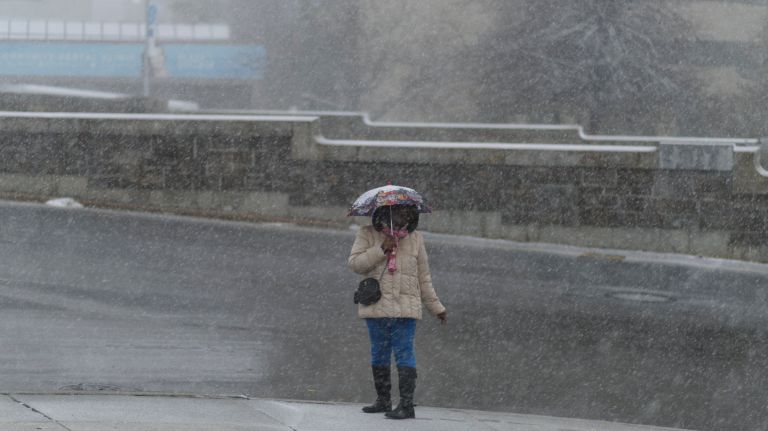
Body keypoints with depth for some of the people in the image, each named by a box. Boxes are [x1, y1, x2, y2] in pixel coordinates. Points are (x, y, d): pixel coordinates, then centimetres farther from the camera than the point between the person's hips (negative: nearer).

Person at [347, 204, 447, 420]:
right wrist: (381, 250, -18)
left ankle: (407, 404, -12)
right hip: (376, 308, 1)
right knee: (379, 353, 10)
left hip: (405, 309, -1)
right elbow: (354, 263, -8)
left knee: (404, 353, -8)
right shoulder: (368, 234, 4)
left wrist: (436, 307, 15)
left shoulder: (415, 239, 10)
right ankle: (383, 400, 22)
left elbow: (423, 278, 15)